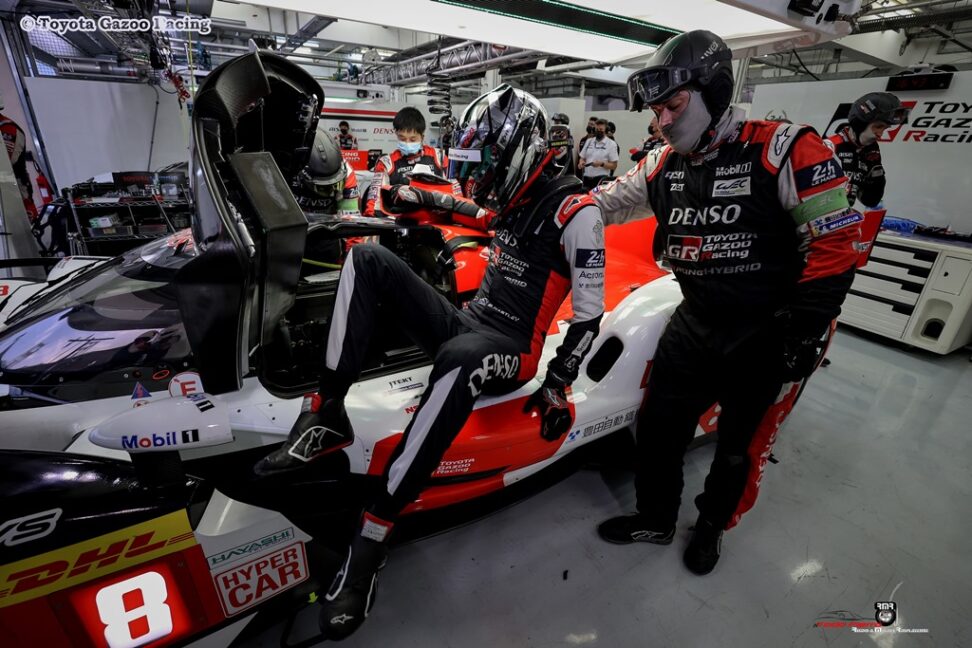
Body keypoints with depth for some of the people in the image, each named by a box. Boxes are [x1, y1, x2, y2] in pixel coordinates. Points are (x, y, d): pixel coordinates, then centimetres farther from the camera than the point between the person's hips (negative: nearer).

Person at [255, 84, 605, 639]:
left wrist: (559, 384, -15)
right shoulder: (516, 200, 14)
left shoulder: (575, 210, -9)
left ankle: (372, 538, -32)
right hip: (467, 319, 8)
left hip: (511, 347, -8)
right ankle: (327, 413, -17)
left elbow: (590, 310, -11)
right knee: (368, 259, -7)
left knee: (458, 360, -45)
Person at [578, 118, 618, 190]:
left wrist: (601, 164, -18)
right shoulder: (589, 141, 16)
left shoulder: (611, 144, 1)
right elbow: (582, 157, 21)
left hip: (601, 178, -5)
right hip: (586, 177, 5)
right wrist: (581, 163, -3)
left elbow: (614, 165, -2)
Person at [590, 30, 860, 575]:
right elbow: (599, 205, 8)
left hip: (765, 337, -4)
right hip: (694, 326, 5)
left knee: (741, 447, 14)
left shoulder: (783, 150, -14)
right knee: (659, 427, 11)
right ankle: (656, 520, 36)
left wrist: (803, 333, -14)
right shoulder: (663, 166, 2)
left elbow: (836, 243, -13)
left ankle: (713, 526, 42)